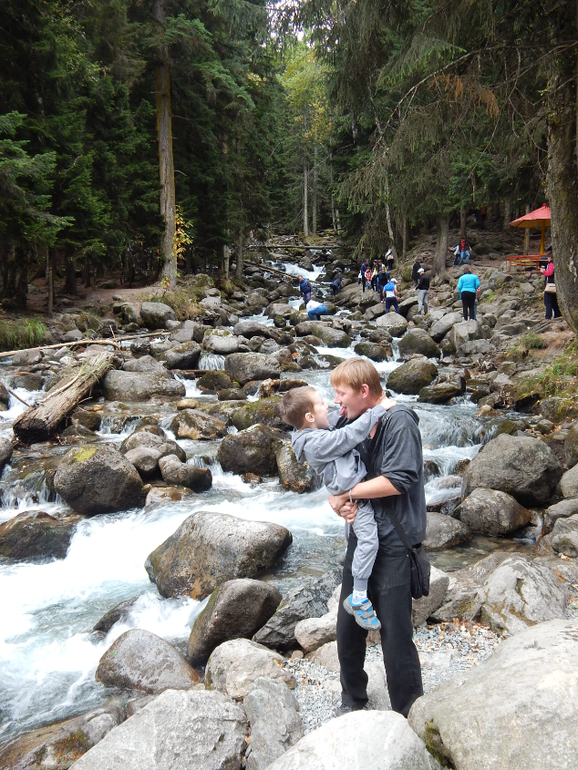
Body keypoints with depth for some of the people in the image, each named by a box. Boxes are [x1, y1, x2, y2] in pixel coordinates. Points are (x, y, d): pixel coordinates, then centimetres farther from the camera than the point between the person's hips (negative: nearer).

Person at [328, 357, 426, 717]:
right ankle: (353, 698, 38)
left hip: (394, 542, -7)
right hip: (361, 535, 7)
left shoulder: (399, 422, -16)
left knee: (395, 632, 0)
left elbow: (397, 481, -23)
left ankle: (410, 712, 22)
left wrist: (347, 494, -14)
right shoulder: (345, 422, 6)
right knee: (348, 625, 15)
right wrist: (339, 503, -9)